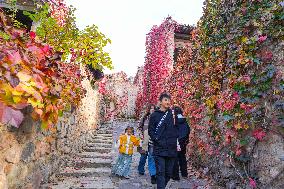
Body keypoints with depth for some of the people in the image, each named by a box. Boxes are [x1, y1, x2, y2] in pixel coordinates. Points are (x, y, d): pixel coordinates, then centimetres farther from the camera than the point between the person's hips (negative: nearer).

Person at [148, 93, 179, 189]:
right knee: (161, 172, -5)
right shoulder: (154, 115, 1)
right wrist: (157, 140, -10)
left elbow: (177, 129, 14)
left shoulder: (172, 113, 9)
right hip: (160, 149, -3)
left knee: (169, 173, 13)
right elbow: (151, 131, 0)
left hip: (171, 148, 4)